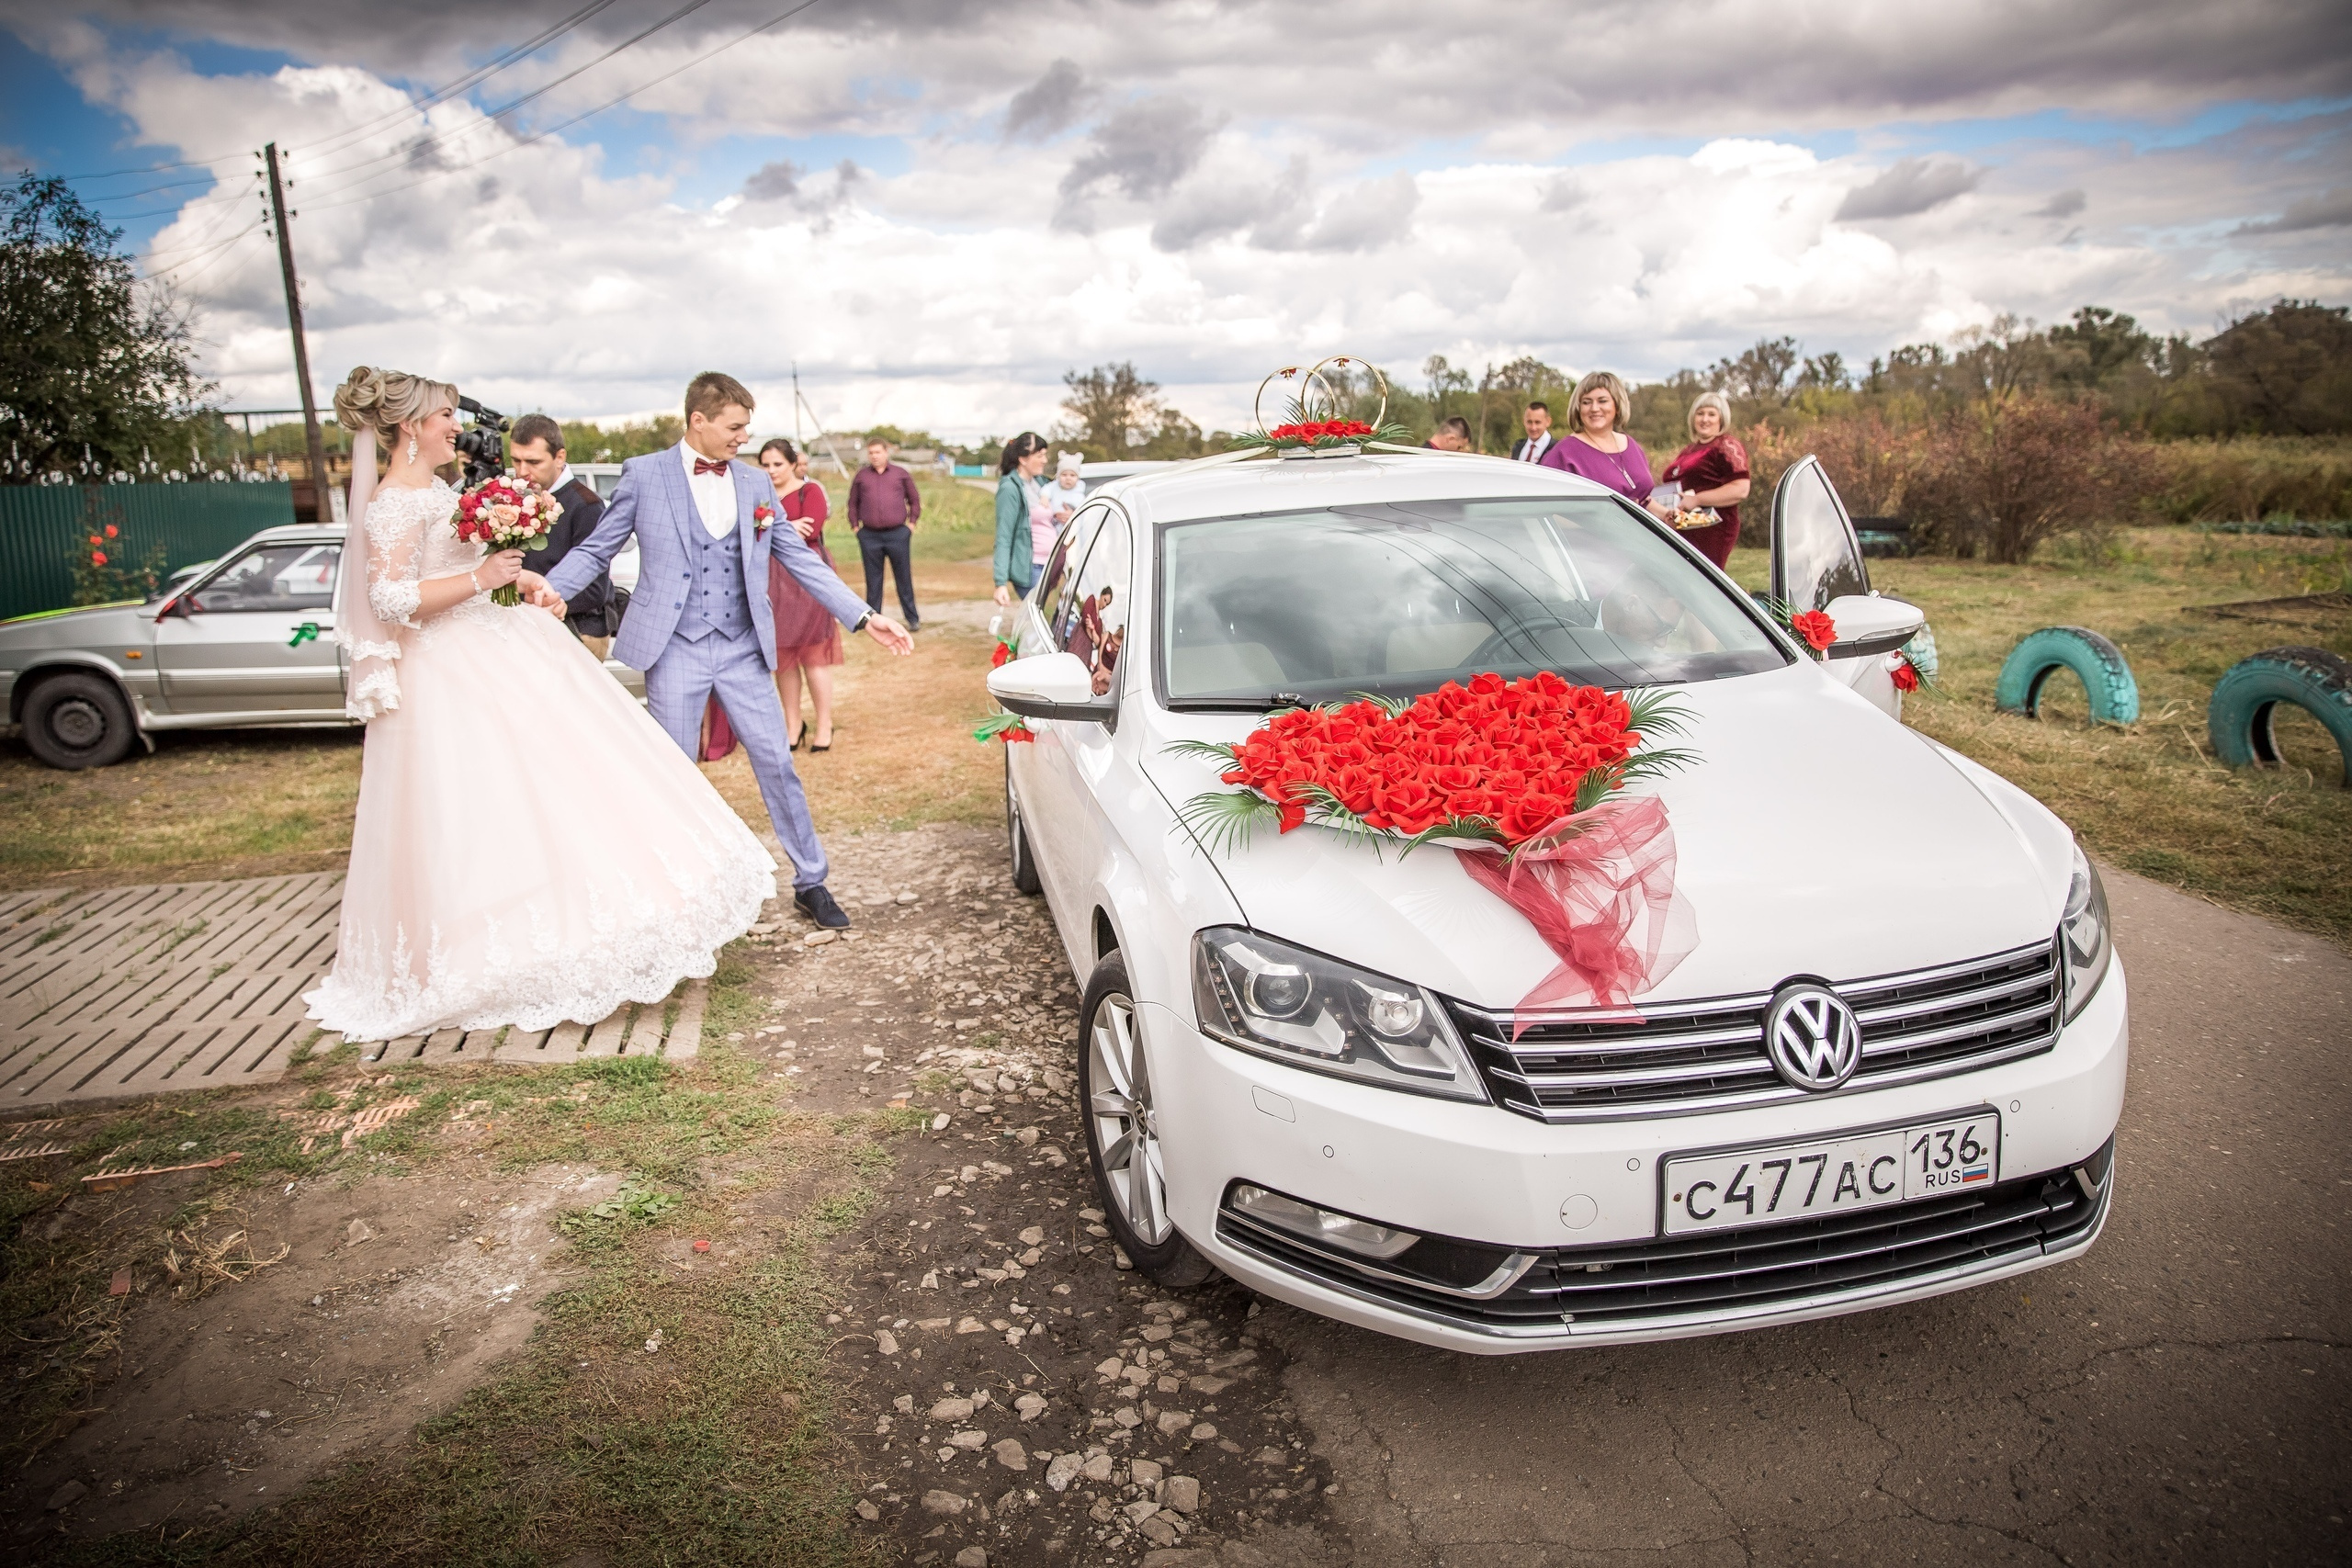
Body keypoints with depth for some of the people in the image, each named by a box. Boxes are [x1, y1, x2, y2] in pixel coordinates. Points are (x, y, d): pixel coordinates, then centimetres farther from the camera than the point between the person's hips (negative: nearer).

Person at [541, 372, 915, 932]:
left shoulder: (756, 483, 7)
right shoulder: (644, 475, 0)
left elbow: (801, 559, 8)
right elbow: (595, 550, 1)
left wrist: (864, 617, 1)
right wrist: (546, 590, -17)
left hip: (743, 649, 2)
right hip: (675, 649, -2)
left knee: (777, 763, 3)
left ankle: (810, 882, 16)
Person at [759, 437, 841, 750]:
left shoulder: (810, 490, -1)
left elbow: (811, 529, -15)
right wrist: (788, 527, -11)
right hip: (772, 580, 5)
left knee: (813, 653, -1)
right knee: (782, 655, 6)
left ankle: (824, 725, 6)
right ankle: (792, 724, 16)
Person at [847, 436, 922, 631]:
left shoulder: (901, 474, 7)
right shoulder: (861, 476, 10)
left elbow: (915, 500, 14)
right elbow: (853, 503, 18)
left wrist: (911, 522, 6)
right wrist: (855, 526, 9)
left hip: (898, 534, -1)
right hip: (869, 536, 1)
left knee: (904, 578, 3)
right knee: (873, 579, 6)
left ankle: (913, 618, 10)